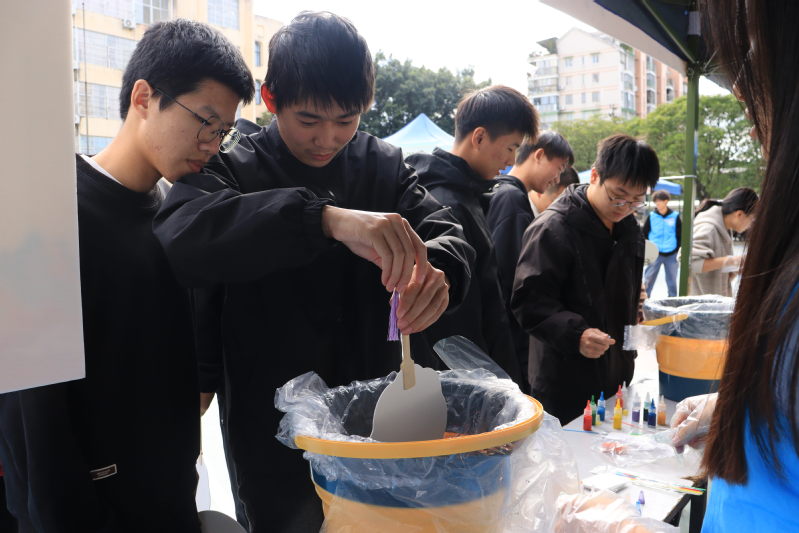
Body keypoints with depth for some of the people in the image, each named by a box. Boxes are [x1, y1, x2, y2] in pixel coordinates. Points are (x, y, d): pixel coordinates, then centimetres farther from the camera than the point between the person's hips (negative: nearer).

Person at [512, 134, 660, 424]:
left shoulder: (631, 231, 10)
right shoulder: (552, 228, -16)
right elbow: (529, 301, -20)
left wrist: (628, 353, 17)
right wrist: (575, 334, -32)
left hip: (615, 379, 7)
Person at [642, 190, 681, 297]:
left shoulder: (675, 216, 1)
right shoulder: (651, 216, 1)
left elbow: (680, 235, 7)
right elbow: (644, 234, 6)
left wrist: (679, 250, 0)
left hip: (671, 254, 1)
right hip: (655, 253, 0)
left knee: (672, 281, 11)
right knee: (648, 279, 0)